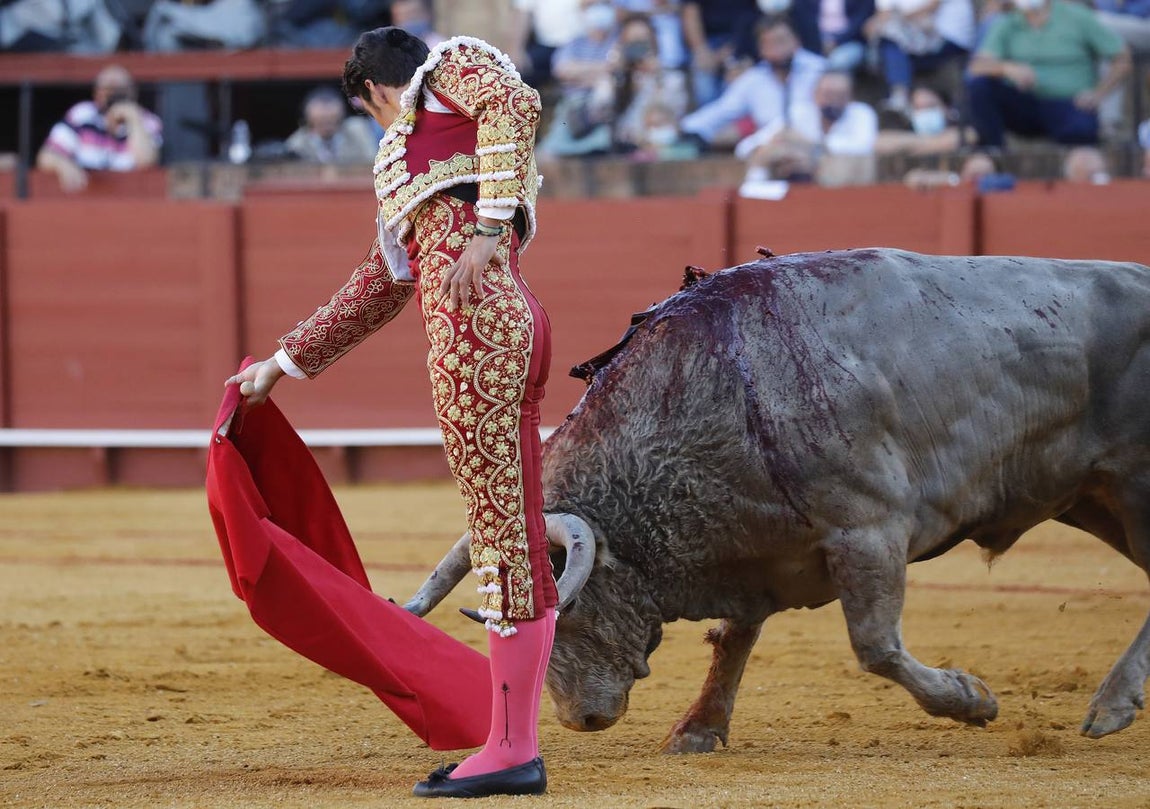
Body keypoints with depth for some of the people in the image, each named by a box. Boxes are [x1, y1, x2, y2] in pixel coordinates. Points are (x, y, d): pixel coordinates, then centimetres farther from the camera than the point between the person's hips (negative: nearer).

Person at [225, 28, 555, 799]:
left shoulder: (455, 64, 13)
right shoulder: (401, 171, 35)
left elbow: (517, 102, -10)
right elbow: (372, 294, 41)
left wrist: (488, 226, -17)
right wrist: (283, 364, 46)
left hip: (475, 316, -9)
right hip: (516, 330, 9)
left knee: (502, 537, -8)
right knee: (519, 543, 9)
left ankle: (510, 749, -8)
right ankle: (518, 745, 12)